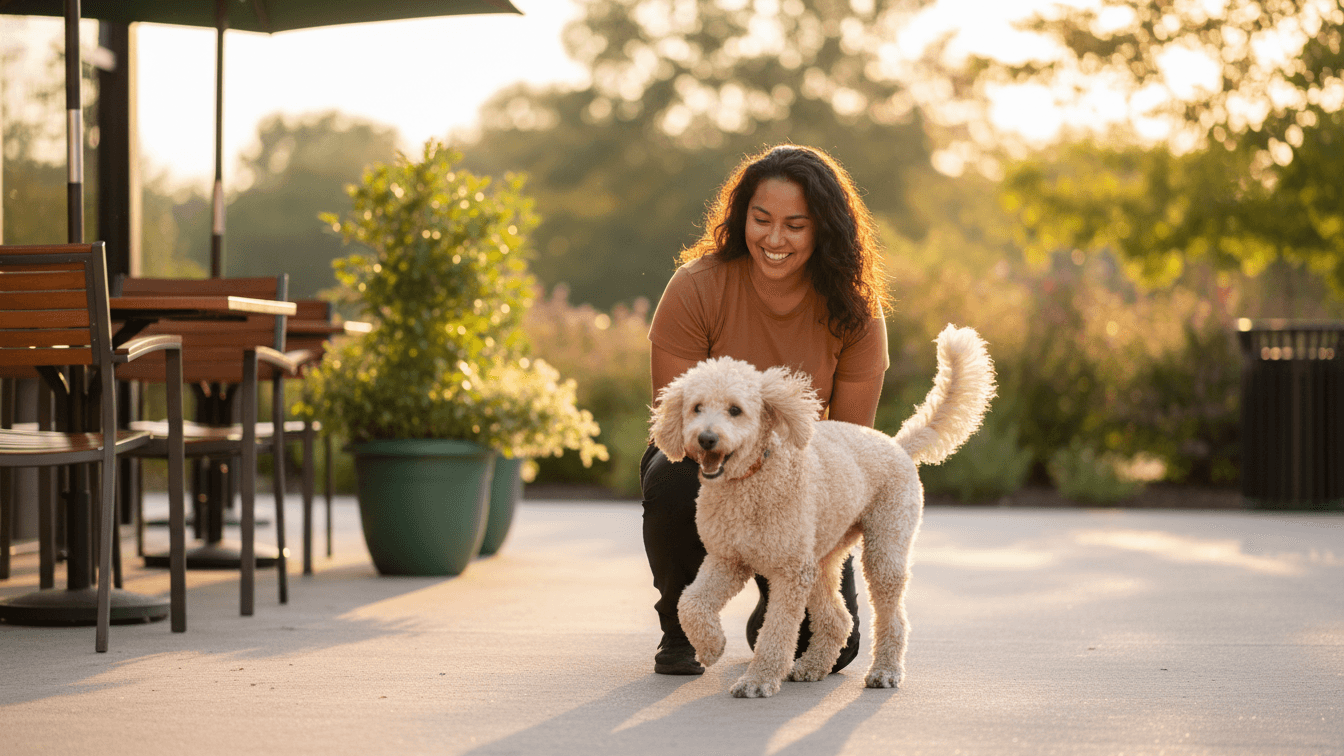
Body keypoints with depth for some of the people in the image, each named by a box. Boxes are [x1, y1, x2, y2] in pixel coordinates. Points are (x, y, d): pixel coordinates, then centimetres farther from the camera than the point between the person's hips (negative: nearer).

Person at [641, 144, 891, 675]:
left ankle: (769, 617, 23)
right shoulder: (696, 288, -20)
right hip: (708, 461, -1)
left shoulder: (853, 311, -14)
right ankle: (678, 628, -9)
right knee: (673, 480, -39)